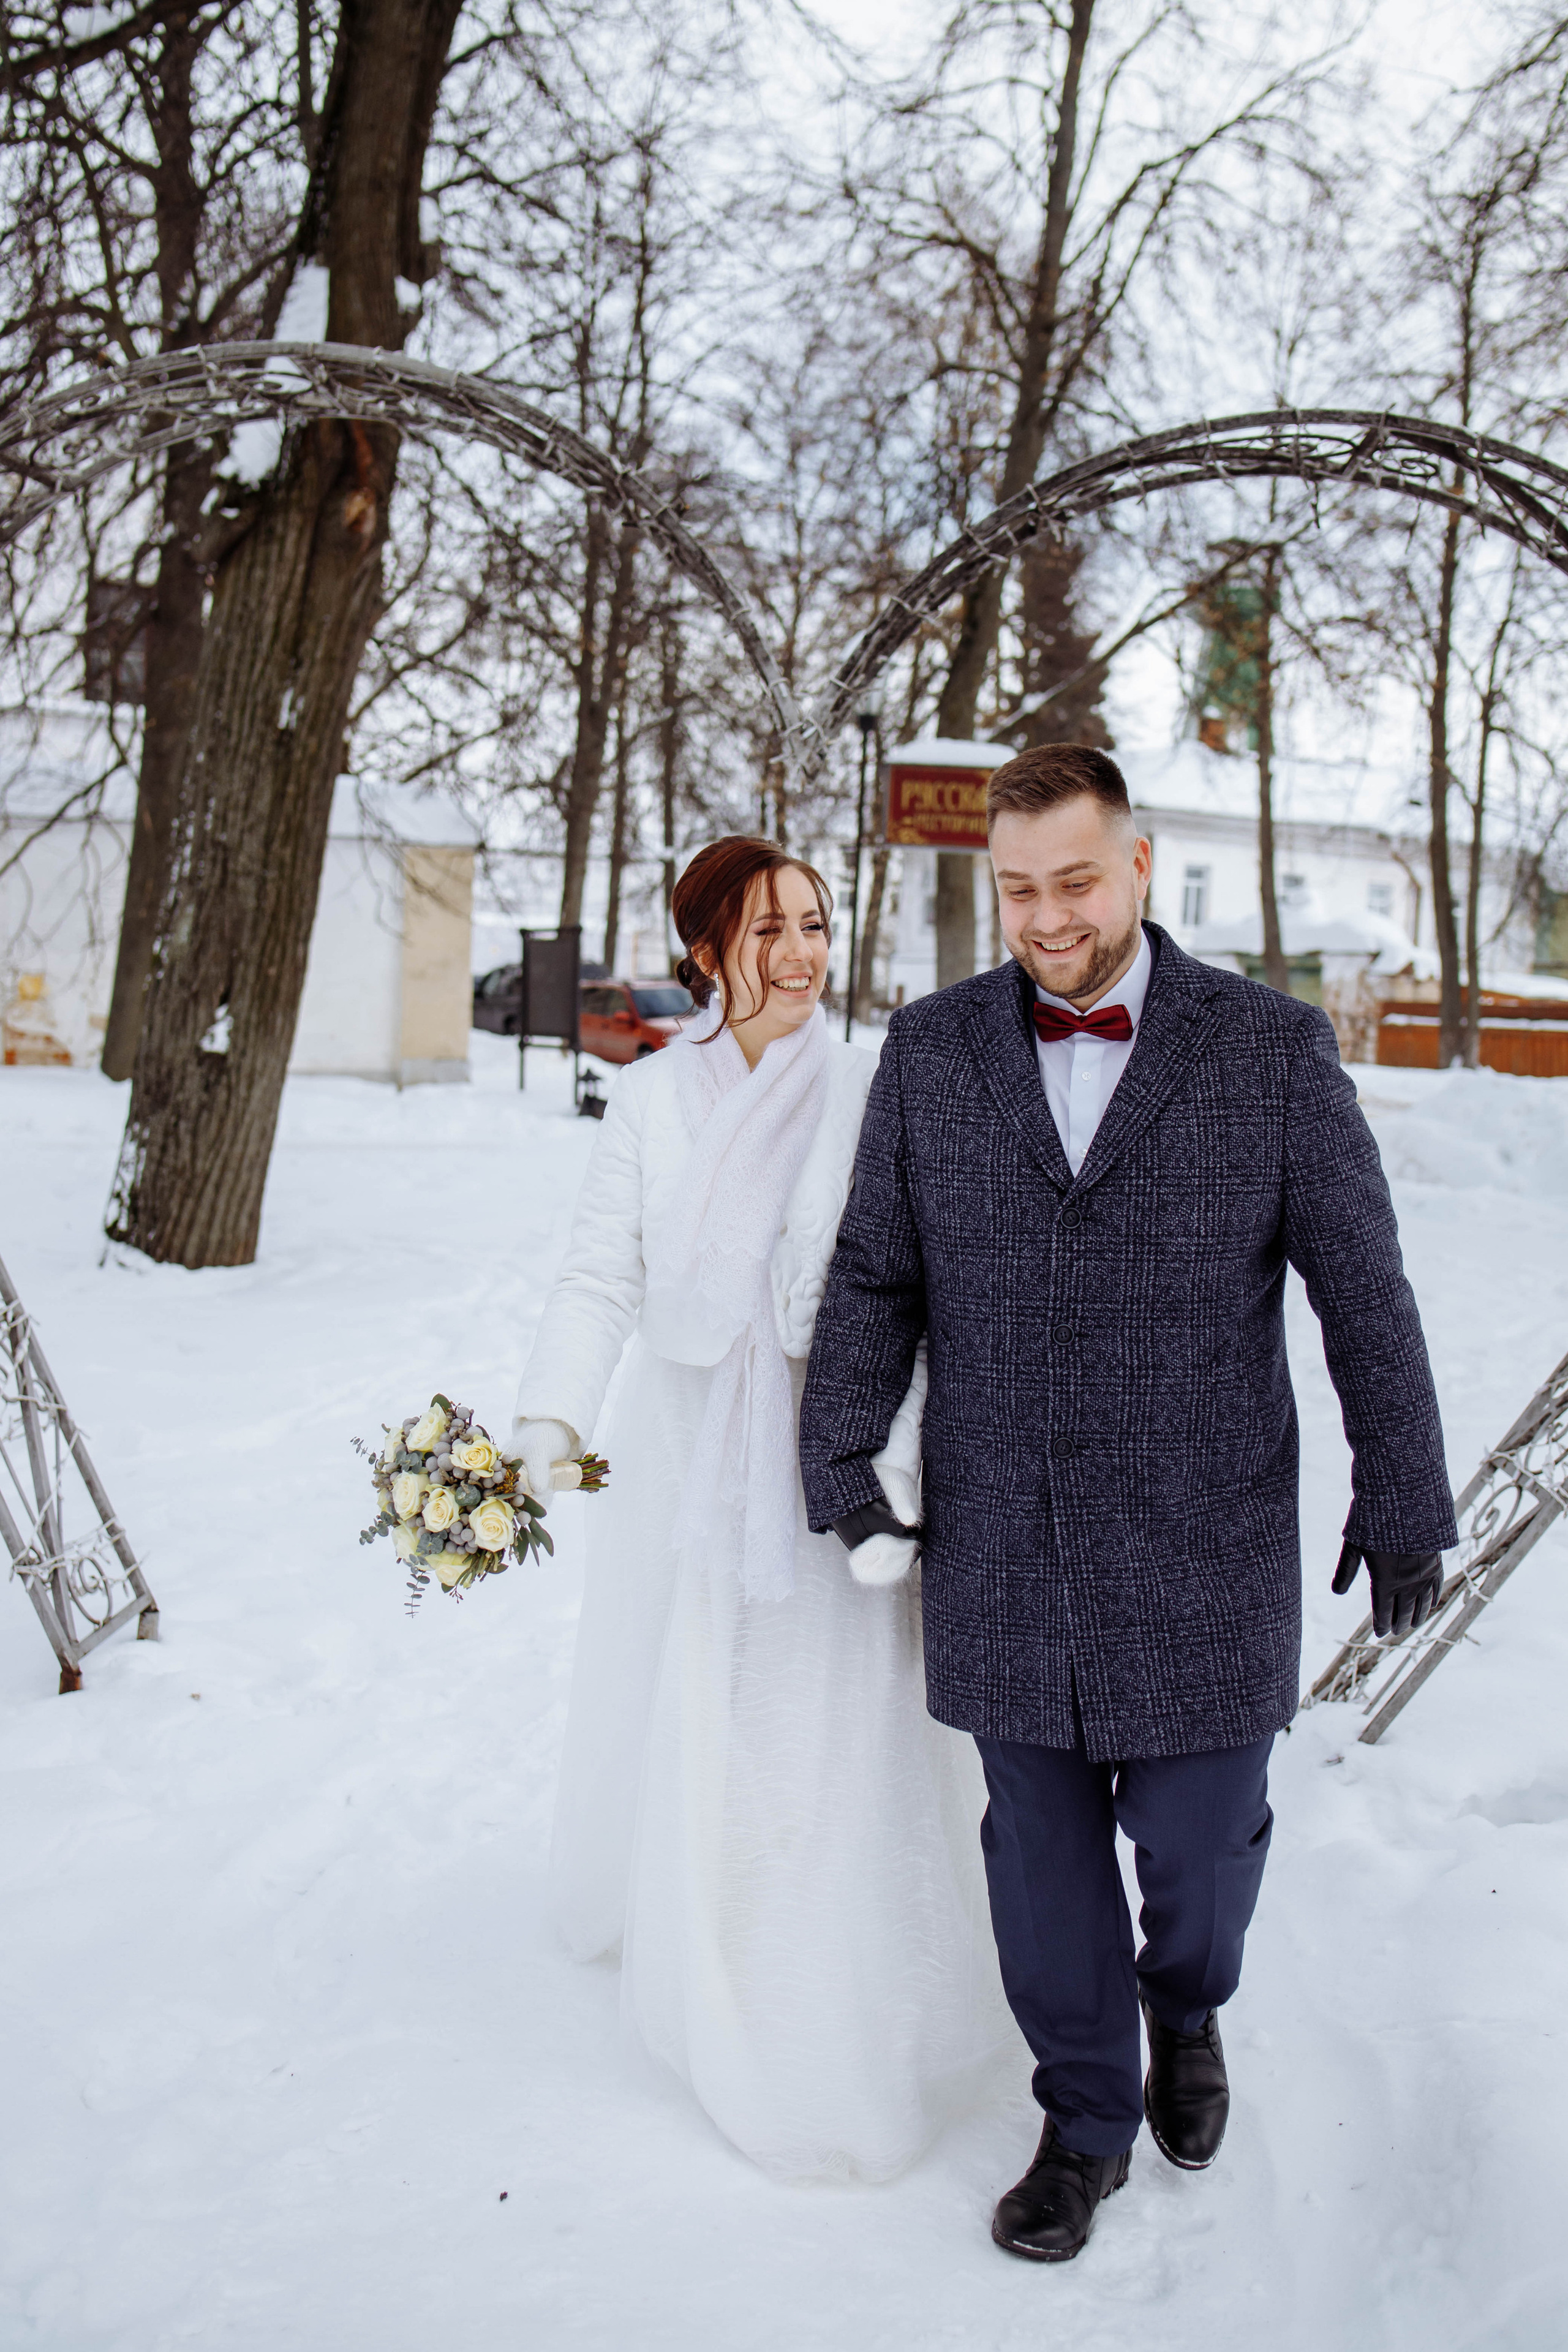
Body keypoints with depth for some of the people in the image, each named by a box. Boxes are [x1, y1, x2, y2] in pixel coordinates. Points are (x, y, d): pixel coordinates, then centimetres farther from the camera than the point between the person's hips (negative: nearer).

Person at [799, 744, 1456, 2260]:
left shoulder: (1272, 1049, -6)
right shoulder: (933, 1050, -1)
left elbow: (1363, 1291, -2)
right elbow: (875, 1276, 3)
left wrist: (1402, 1498, 1)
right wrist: (839, 1458, -7)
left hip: (1200, 1550, -1)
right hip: (1002, 1551, 2)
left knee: (1198, 1837, 10)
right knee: (1042, 1846, 13)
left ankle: (1186, 2005, 46)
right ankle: (1086, 2121, 37)